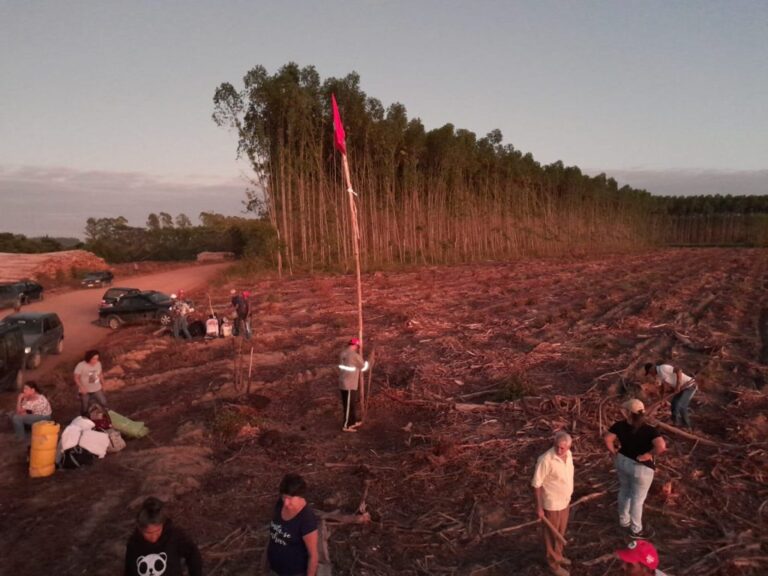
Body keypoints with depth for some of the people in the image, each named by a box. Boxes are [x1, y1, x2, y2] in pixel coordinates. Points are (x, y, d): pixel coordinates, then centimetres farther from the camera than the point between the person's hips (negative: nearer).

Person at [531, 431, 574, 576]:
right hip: (551, 504, -7)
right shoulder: (546, 460, -31)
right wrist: (539, 506, -18)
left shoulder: (568, 454, -7)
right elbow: (536, 484, -22)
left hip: (564, 501, 7)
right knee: (551, 534, 13)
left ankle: (558, 555, 48)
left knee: (560, 532, 26)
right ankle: (553, 563, 33)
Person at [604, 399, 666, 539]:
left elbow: (607, 439, -11)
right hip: (640, 467, -5)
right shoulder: (649, 430, -25)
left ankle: (624, 521, 45)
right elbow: (661, 446, -38)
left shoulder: (620, 425, -13)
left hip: (622, 462, 5)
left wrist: (614, 454, 4)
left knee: (624, 491, 26)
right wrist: (648, 454, -22)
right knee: (638, 499, 13)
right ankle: (636, 530, 32)